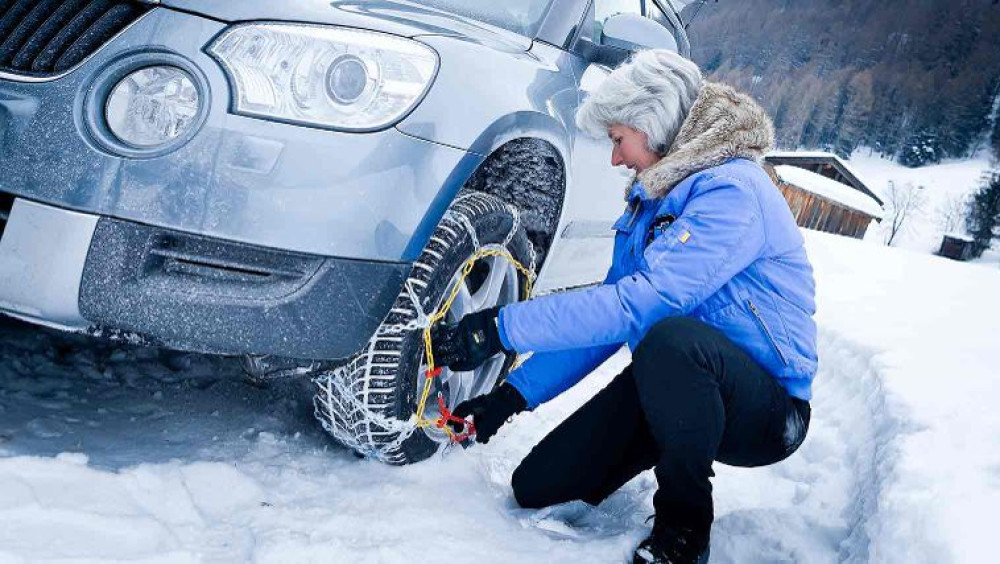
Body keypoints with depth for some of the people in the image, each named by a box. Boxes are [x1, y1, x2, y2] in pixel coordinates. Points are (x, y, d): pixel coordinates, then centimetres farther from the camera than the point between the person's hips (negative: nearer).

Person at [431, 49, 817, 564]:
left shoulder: (732, 191, -20)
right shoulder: (651, 199, 9)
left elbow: (638, 303, -31)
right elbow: (607, 315, 9)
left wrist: (501, 329, -29)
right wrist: (515, 393, 1)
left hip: (767, 411, -7)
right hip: (670, 385, 8)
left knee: (670, 337, -40)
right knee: (536, 488, -2)